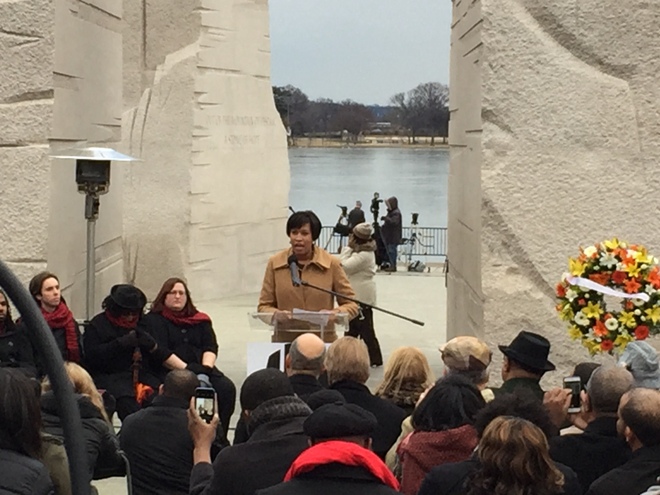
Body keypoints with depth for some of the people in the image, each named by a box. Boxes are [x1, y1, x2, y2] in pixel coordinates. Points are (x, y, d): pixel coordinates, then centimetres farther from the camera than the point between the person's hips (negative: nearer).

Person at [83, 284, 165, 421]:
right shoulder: (98, 324, 8)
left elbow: (160, 358, 17)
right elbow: (91, 356, -6)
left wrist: (152, 346, -6)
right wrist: (119, 344, -14)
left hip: (142, 373, 4)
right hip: (110, 375, -3)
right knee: (127, 403, -33)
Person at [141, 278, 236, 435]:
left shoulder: (200, 320, 24)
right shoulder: (153, 320, 9)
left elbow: (211, 347, 12)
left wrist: (206, 368, -10)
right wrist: (186, 369, -15)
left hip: (201, 368, 5)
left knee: (227, 388, -25)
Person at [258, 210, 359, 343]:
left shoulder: (331, 263, 1)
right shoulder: (274, 263, 5)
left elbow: (352, 305, 6)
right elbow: (264, 306, 10)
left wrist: (334, 314, -13)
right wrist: (276, 314, -11)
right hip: (284, 341, 1)